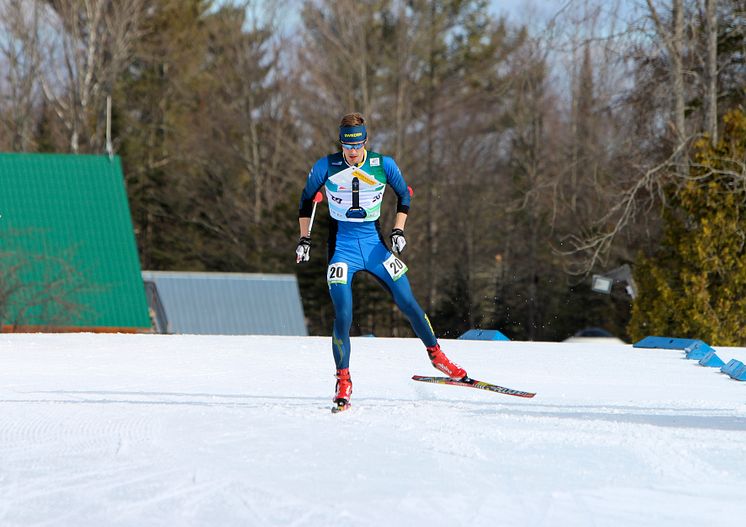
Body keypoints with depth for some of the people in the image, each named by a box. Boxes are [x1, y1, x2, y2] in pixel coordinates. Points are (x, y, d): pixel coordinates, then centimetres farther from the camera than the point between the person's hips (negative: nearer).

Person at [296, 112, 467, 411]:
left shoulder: (383, 165, -6)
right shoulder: (326, 167, -9)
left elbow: (404, 195, 9)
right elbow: (307, 199, 6)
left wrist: (398, 230, -2)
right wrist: (304, 239, 2)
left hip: (373, 241, 2)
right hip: (341, 245, -2)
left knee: (408, 304, 2)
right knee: (343, 315, -14)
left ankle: (435, 354, 23)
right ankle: (343, 381, -2)